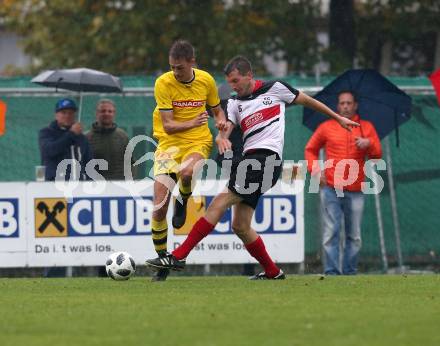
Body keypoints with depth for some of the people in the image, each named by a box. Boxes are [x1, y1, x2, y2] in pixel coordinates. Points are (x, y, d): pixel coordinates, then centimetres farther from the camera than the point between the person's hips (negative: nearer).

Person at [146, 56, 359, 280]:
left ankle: (179, 256, -22)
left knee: (220, 202, -17)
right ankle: (272, 272, 18)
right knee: (240, 226, 4)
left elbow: (306, 101, 18)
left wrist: (338, 118, 25)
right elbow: (226, 129, 5)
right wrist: (222, 139, -20)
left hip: (267, 157, -8)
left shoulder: (274, 89, 6)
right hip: (250, 159, 8)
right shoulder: (235, 103, 20)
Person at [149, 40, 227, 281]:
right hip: (169, 143, 0)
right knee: (159, 205, -11)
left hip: (198, 142, 0)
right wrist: (192, 123, -26)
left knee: (187, 172, -38)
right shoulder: (163, 83, -9)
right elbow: (168, 125, -12)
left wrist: (221, 121, -5)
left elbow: (217, 110, 17)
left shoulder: (206, 80, 0)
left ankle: (183, 201, -1)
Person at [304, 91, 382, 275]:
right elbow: (310, 149, 18)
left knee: (354, 236, 2)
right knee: (331, 232, -8)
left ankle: (350, 271, 8)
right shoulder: (327, 127, 10)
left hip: (355, 191, 1)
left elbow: (377, 155, 5)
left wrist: (368, 144, -16)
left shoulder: (366, 127, 11)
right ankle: (331, 271, -9)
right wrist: (315, 169, 2)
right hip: (330, 189, -1)